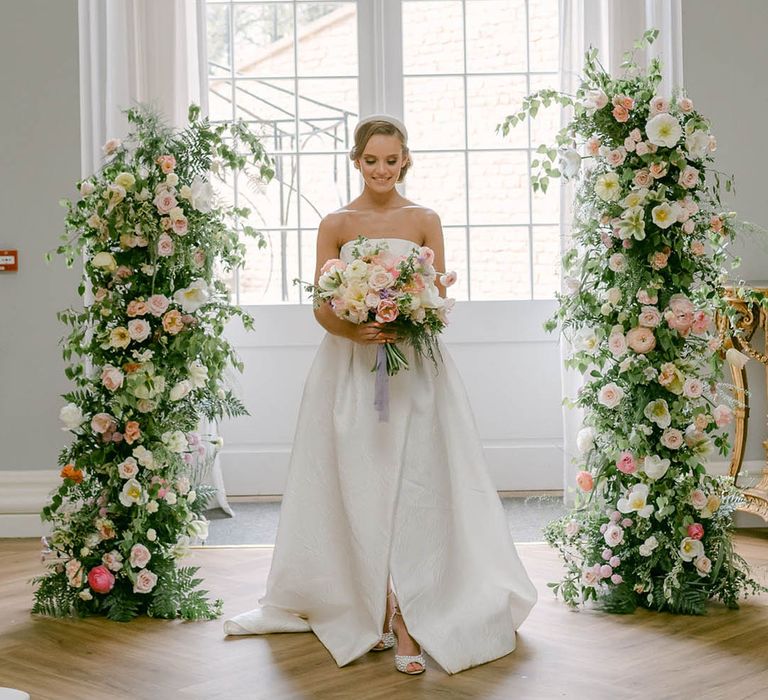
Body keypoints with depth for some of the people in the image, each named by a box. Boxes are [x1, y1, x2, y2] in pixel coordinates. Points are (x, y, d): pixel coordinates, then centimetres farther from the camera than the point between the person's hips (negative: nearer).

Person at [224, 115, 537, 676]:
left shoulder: (425, 221, 7)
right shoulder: (336, 225, 6)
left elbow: (439, 299, 5)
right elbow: (322, 308, 3)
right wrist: (356, 330, -17)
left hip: (414, 369, 0)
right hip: (350, 370, 0)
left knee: (412, 487, -6)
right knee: (361, 490, -2)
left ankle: (405, 620, -2)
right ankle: (381, 612, 7)